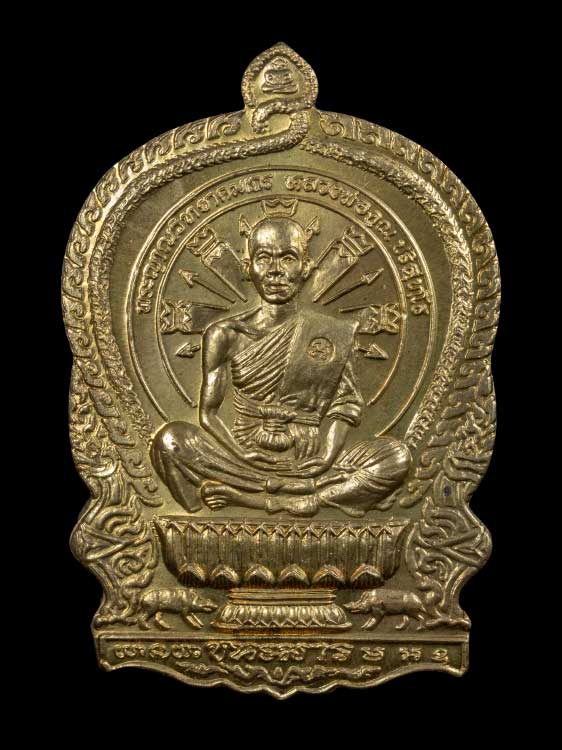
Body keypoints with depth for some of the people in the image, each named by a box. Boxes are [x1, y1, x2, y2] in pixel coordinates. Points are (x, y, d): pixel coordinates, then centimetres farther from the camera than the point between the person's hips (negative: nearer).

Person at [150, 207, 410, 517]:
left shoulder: (333, 335, 8)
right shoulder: (226, 334, 6)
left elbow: (342, 407, 3)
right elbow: (209, 411, 2)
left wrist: (323, 459, -15)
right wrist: (245, 457, -15)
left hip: (308, 462, 1)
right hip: (247, 459, -1)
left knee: (396, 456, -24)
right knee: (170, 440, -27)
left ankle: (239, 494, -26)